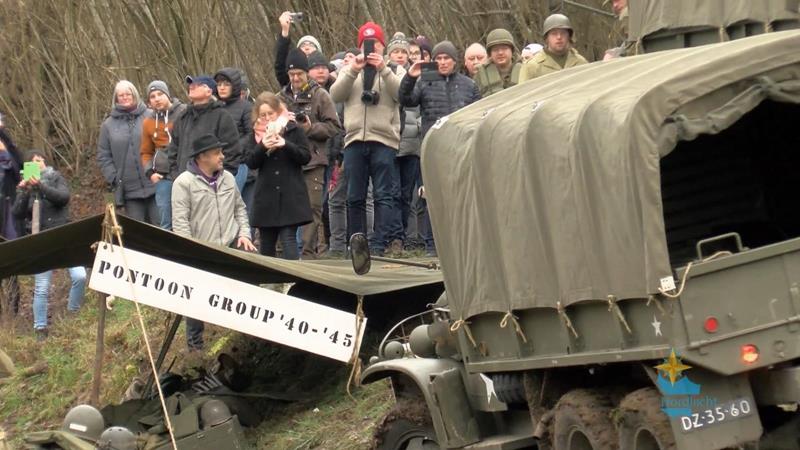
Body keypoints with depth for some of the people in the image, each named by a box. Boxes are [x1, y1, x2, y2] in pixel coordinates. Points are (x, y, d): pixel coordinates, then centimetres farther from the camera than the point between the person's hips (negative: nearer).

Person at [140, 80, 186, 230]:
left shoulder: (185, 113, -2)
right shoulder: (148, 122, 11)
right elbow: (146, 152, 21)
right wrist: (149, 171, 5)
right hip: (163, 178, 3)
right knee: (166, 223, 6)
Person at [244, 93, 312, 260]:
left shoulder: (294, 129, 2)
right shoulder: (255, 134, 9)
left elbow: (306, 157, -3)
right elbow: (251, 162, 2)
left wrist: (285, 144, -18)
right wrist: (262, 147, -16)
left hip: (290, 194, -3)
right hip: (266, 194, 3)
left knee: (288, 237, -12)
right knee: (266, 242, 9)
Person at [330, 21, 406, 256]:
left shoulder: (394, 71, 12)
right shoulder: (350, 71, 17)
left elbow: (401, 93, -7)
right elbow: (335, 95, 2)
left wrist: (383, 68, -15)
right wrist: (353, 71, -10)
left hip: (383, 140, -3)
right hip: (354, 140, 3)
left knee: (384, 195, -8)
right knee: (355, 197, 4)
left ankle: (380, 244, -12)